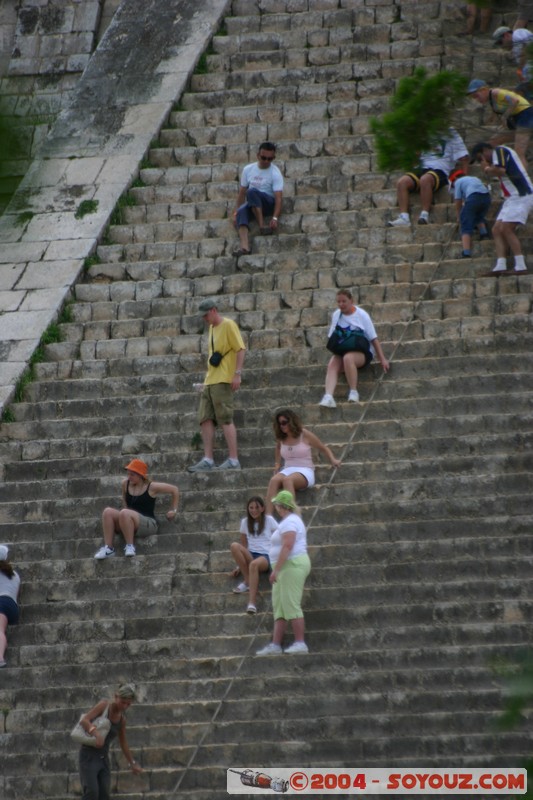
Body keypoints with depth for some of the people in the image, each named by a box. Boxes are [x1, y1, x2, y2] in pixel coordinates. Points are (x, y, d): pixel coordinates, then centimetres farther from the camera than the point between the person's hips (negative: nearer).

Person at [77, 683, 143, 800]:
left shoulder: (122, 718, 9)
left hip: (103, 758, 6)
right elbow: (84, 720, -21)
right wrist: (97, 734, -39)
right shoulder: (104, 705, -9)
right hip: (88, 755, -6)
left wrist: (133, 764, 28)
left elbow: (123, 743, 23)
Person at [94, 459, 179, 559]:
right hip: (128, 522, 6)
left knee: (124, 513, -35)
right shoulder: (126, 484, 8)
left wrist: (174, 510, 5)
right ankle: (108, 547, -28)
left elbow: (174, 490, 2)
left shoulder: (151, 487, -5)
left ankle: (130, 546, -27)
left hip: (148, 524, -6)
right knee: (107, 512, -21)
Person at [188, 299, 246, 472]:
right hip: (210, 380, 9)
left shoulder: (228, 325, -7)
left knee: (225, 419, -10)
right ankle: (208, 460, 5)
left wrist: (237, 374, -19)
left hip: (224, 380, -9)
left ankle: (233, 460, -9)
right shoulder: (212, 328, 19)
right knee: (205, 419, 4)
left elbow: (241, 349, -13)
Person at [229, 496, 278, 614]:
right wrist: (240, 566, 6)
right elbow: (244, 545, 13)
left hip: (266, 557, -4)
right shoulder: (245, 522, 12)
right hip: (250, 556, 4)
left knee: (254, 564, -41)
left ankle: (252, 602, -48)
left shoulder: (269, 520, 5)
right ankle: (247, 581, -22)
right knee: (234, 546, -28)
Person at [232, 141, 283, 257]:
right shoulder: (248, 169, 6)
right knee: (241, 211, -33)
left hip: (269, 204, -4)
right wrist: (236, 211, 2)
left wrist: (275, 217, -31)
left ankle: (262, 226, -33)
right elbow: (242, 192, 12)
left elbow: (278, 197, -18)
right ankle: (244, 246, -52)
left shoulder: (275, 173, -9)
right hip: (252, 206, 4)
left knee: (252, 191, -34)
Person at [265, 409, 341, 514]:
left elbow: (324, 448, 12)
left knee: (287, 479, -39)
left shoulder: (305, 435, 4)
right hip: (287, 471, 3)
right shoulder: (281, 439, 15)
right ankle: (268, 516, -47)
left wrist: (333, 460, -3)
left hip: (305, 472, -3)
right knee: (274, 480, -33)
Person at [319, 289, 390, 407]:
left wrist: (382, 359, -4)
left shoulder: (362, 315, -1)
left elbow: (374, 339, 0)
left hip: (363, 352, -4)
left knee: (348, 358, -39)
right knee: (332, 364, -30)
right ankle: (328, 397, -49)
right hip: (342, 352, 4)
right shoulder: (336, 315, 10)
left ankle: (353, 392, -30)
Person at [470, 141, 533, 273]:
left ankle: (520, 266, -18)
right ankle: (501, 266, -7)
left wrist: (486, 169, -3)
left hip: (521, 196, -11)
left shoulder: (500, 151, -5)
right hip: (512, 198, 11)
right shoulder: (500, 154, 26)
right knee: (497, 230, 2)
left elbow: (500, 170, -21)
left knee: (506, 229, -17)